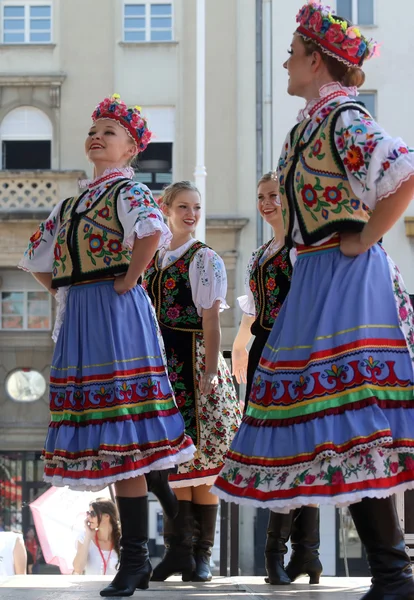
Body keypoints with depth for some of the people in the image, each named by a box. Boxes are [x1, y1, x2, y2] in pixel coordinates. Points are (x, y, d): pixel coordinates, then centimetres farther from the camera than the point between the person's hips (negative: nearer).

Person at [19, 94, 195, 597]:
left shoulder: (127, 191, -3)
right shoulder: (72, 203, 20)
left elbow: (151, 233, -25)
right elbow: (38, 259, 30)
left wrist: (127, 282, -17)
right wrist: (66, 292, 16)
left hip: (117, 314, -8)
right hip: (79, 320, 8)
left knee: (121, 439, -11)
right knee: (108, 443, 8)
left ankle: (134, 558, -9)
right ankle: (134, 558, 13)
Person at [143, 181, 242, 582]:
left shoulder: (205, 259, -1)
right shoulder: (152, 260, 15)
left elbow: (211, 319, -7)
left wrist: (209, 370, -15)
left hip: (194, 361, -5)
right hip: (162, 364, 5)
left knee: (202, 456, -3)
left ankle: (202, 553, 2)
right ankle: (177, 548, 7)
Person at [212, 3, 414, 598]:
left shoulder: (340, 117, -11)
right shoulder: (317, 120, 17)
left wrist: (363, 240, -19)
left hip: (345, 276, -10)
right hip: (320, 279, 10)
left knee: (350, 422, -14)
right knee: (331, 420, 8)